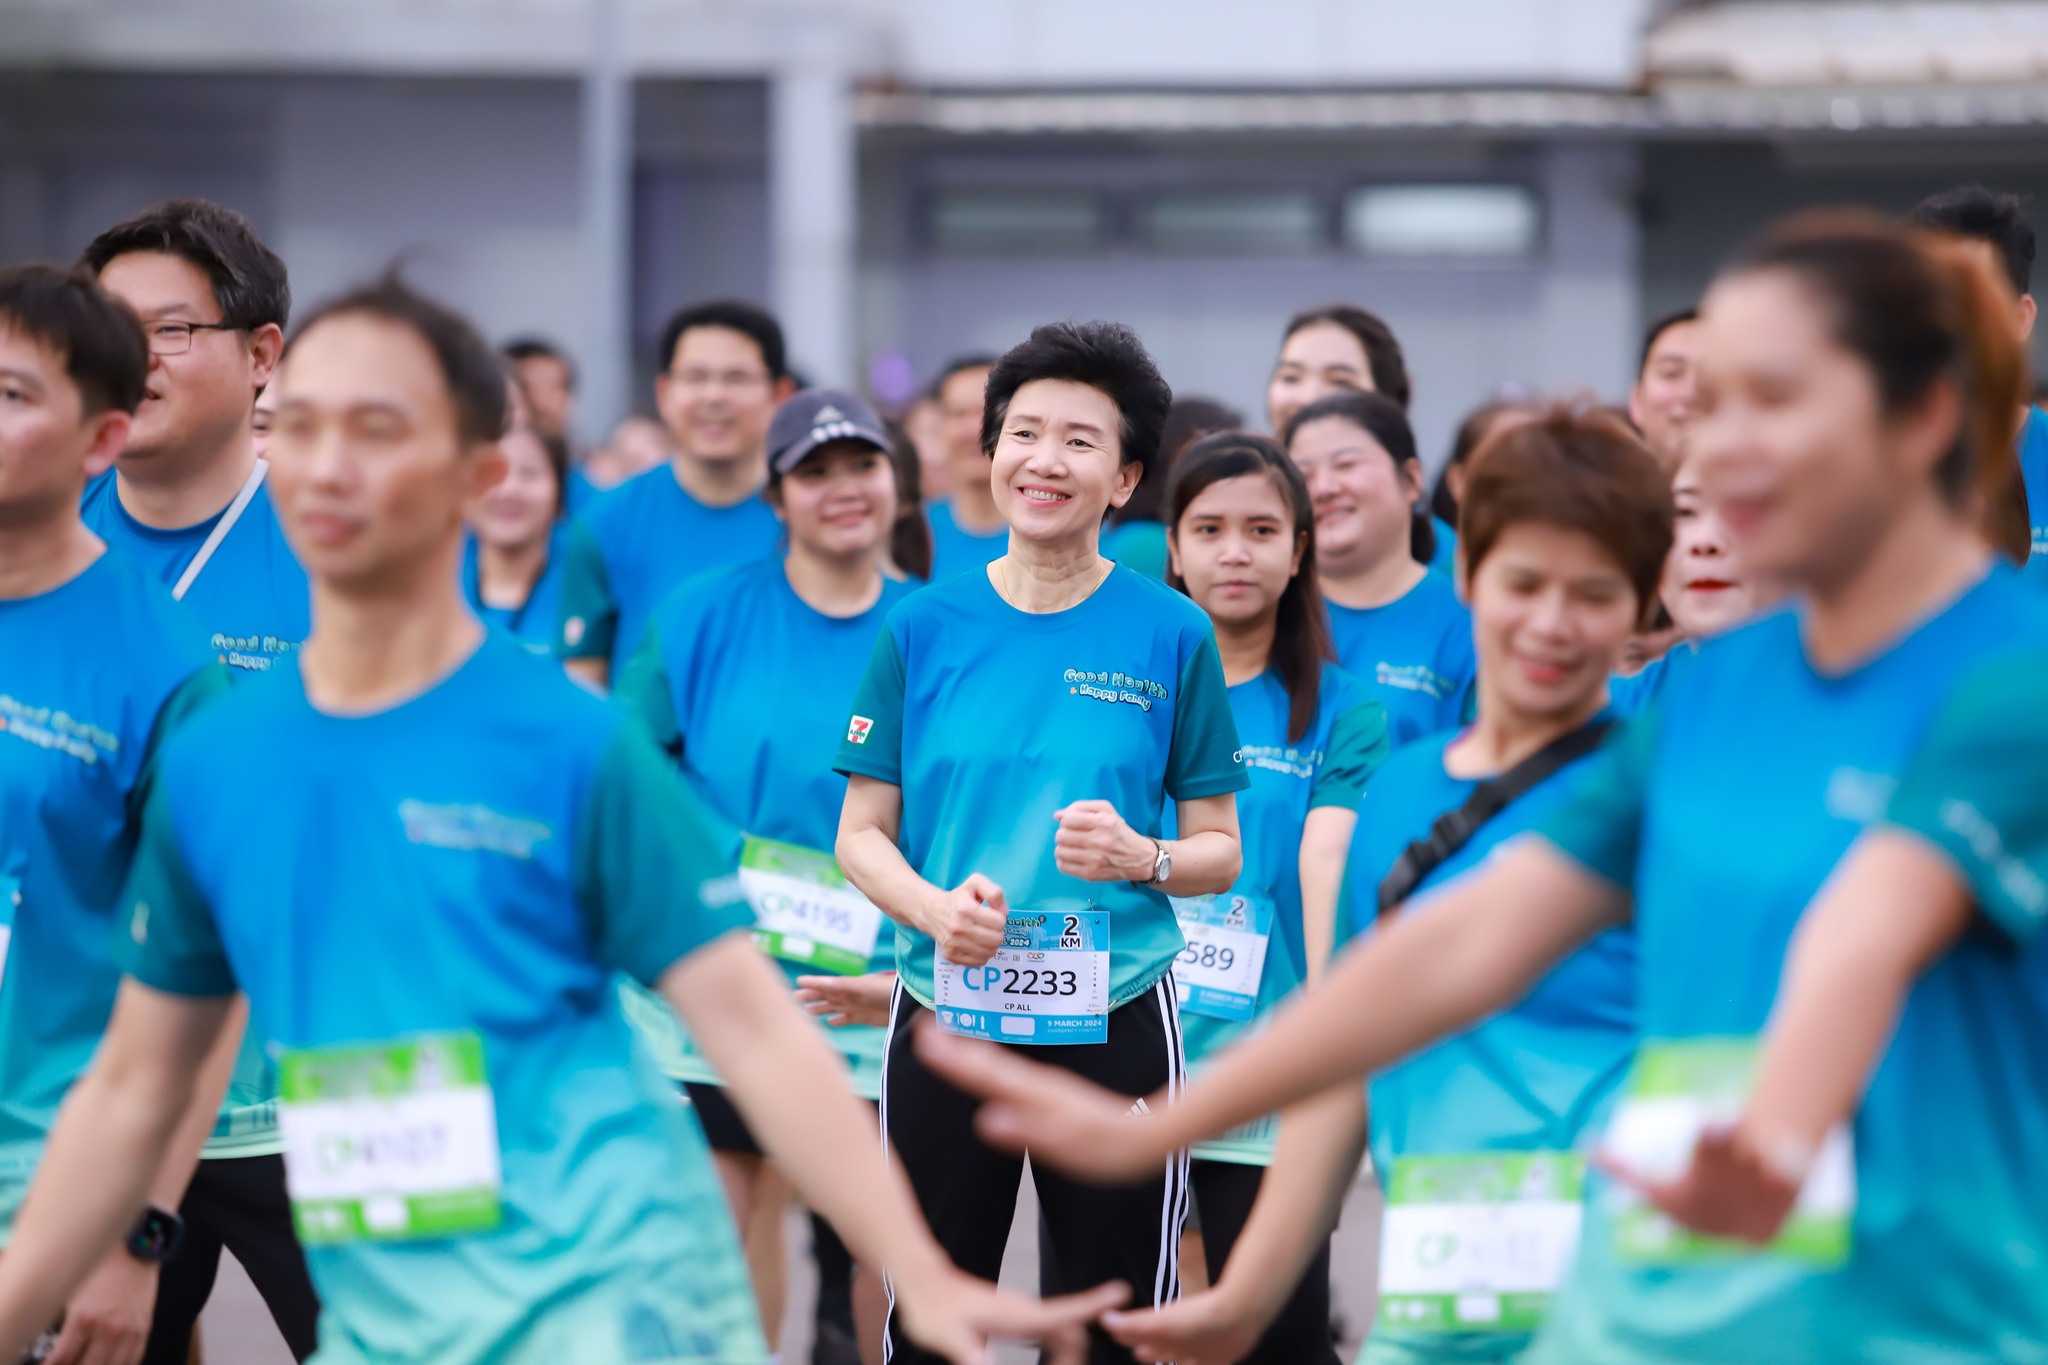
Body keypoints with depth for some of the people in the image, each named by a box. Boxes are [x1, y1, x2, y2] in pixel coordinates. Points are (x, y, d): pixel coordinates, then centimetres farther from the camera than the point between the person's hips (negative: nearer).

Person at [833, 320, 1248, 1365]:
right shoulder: (922, 627, 2)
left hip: (1114, 1025, -1)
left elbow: (1220, 850, 3)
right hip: (943, 1019, 1)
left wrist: (1142, 857, -18)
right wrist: (935, 908, -15)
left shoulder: (1171, 634, -1)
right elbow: (861, 834, 4)